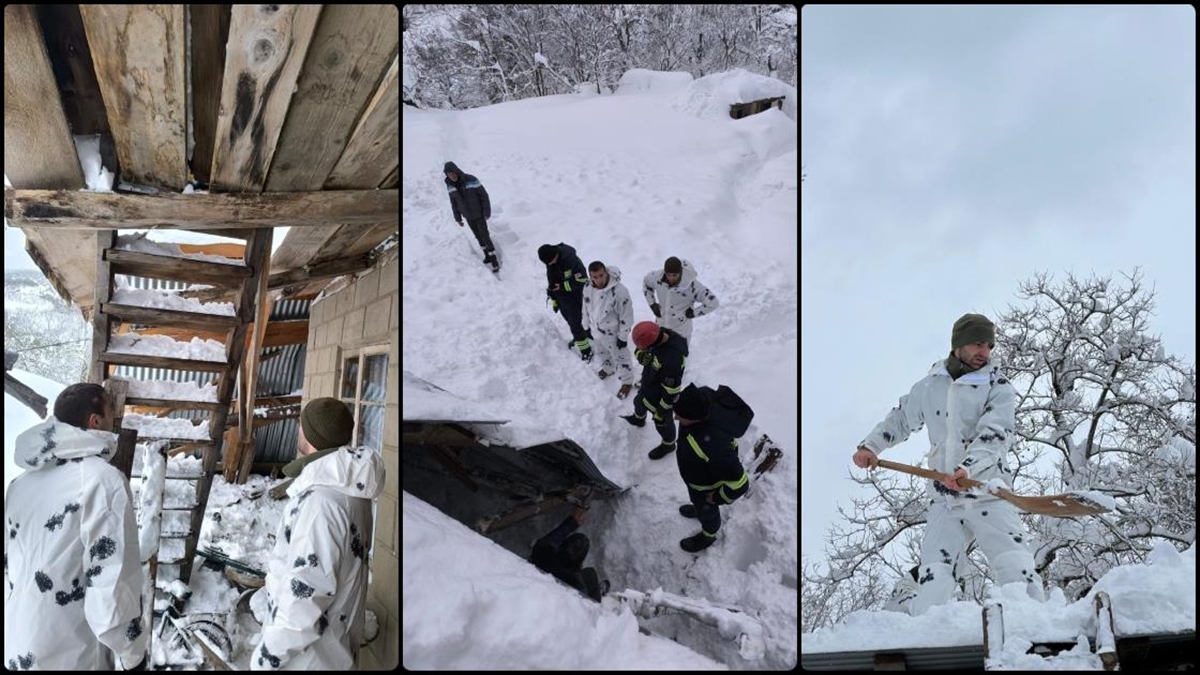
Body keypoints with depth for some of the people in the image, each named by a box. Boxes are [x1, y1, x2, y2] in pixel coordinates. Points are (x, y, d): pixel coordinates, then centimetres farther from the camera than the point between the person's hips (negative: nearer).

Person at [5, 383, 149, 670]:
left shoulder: (22, 482, 5)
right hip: (71, 657, -7)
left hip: (19, 651, 7)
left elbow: (9, 564, 14)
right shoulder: (103, 480, -20)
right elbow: (113, 586, -23)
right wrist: (133, 653, -12)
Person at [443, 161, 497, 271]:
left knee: (485, 236, -4)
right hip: (468, 216, 4)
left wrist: (487, 212, -14)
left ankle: (494, 260, 3)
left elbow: (484, 195, -15)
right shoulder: (450, 186, -9)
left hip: (479, 214, -4)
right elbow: (454, 202, 4)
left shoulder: (471, 180, -23)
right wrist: (458, 218, 7)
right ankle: (487, 255, 33)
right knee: (478, 236, 16)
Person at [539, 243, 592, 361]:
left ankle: (586, 350, 10)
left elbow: (582, 280, -26)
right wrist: (553, 300, 14)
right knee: (569, 321, 21)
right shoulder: (550, 263, -4)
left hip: (574, 298, -7)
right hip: (561, 298, 7)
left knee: (575, 323, -2)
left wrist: (562, 286, -24)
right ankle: (578, 338, 45)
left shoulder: (571, 259, -28)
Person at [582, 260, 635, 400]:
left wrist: (622, 337, -16)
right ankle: (607, 368, 63)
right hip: (595, 331, 5)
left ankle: (627, 382, 42)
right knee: (602, 353, 32)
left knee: (620, 358, 17)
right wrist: (587, 327, 11)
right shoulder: (587, 288, -17)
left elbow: (626, 316, -23)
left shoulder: (620, 291, -35)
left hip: (613, 333, -5)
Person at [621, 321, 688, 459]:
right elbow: (639, 350, -2)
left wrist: (662, 409, -19)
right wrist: (642, 355, -26)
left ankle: (668, 445, 51)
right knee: (639, 401, 36)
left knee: (662, 422, 21)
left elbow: (671, 390, -32)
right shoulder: (659, 334, -21)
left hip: (660, 396, -8)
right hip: (648, 385, 8)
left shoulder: (672, 359, -45)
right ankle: (638, 419, 70)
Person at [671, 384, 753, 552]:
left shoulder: (714, 445, -50)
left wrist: (718, 498, -17)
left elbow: (738, 484, -37)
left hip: (707, 484, -5)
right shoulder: (702, 396, -32)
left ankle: (708, 536, 61)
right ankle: (700, 508, 71)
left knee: (707, 510, 29)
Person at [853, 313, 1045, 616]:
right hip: (944, 500, 2)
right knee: (933, 578, -3)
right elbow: (900, 419, 25)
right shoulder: (929, 386, 10)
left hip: (989, 495, -2)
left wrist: (968, 467, -32)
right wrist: (870, 446, 12)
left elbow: (994, 436, -15)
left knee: (1017, 571, -10)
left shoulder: (998, 387, -1)